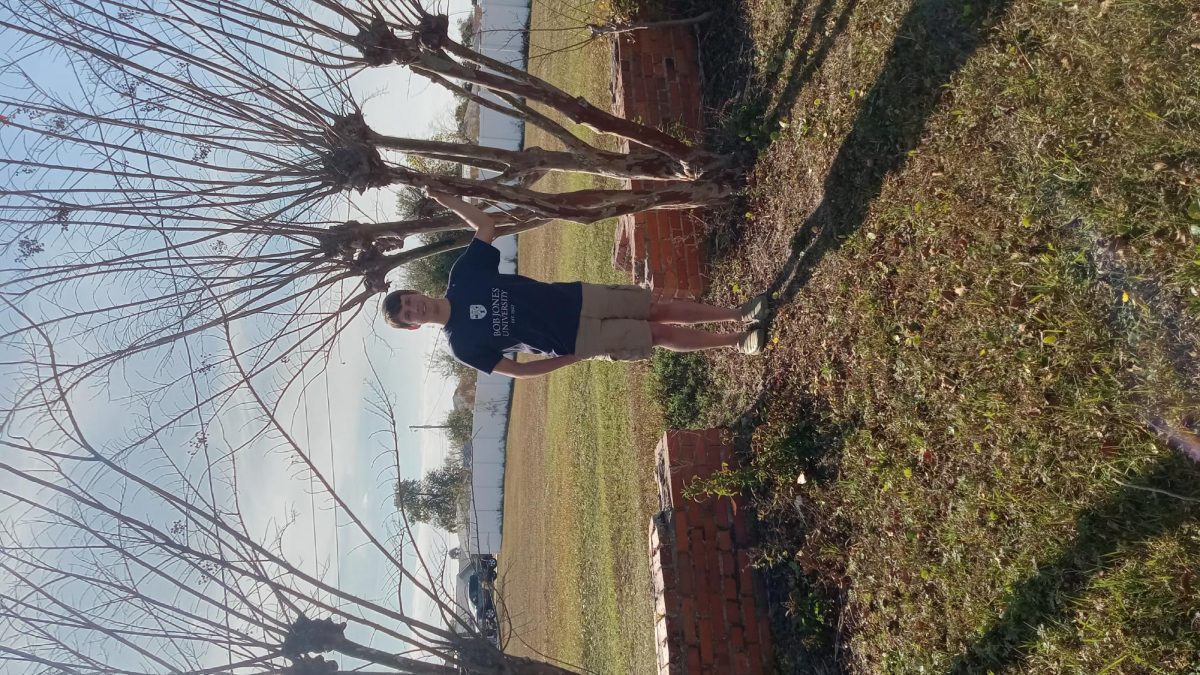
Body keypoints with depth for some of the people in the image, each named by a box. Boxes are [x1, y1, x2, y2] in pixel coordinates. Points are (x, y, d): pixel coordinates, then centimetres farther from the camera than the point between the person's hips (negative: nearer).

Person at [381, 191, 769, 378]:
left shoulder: (463, 276, -2)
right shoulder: (464, 345, -12)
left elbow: (487, 225, 4)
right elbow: (517, 371, -7)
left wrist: (447, 200, -8)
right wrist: (573, 360, -8)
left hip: (576, 300, 4)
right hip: (576, 342, -3)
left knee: (661, 310, 0)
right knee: (661, 336, -4)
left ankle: (740, 313, 15)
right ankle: (737, 342, 14)